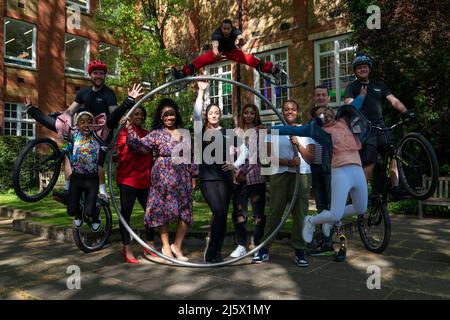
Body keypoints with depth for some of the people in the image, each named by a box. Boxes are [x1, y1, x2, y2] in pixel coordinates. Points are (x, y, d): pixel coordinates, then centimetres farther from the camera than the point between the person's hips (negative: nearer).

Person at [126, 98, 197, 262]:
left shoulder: (184, 133, 12)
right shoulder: (156, 133, 0)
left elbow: (191, 156, 15)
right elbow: (140, 145, -12)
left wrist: (193, 175, 13)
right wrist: (130, 130, -26)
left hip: (183, 178, 4)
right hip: (164, 177, -4)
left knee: (185, 212, 4)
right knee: (164, 210, 3)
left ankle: (177, 246, 20)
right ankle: (166, 246, 19)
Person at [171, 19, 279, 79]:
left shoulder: (235, 31, -33)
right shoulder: (217, 33, -35)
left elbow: (240, 37, -55)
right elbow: (215, 44, -54)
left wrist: (241, 40, -81)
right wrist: (216, 53, -77)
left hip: (232, 51, 1)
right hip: (219, 51, -1)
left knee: (249, 59, -21)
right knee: (202, 59, -24)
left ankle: (269, 68, -15)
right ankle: (184, 73, -31)